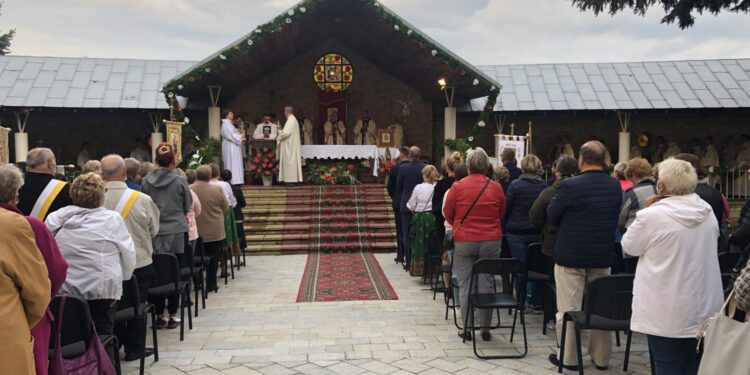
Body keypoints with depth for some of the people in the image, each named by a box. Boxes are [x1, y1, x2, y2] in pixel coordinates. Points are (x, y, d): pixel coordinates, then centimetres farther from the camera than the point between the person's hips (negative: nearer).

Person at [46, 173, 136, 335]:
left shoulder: (55, 219, 2)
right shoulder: (112, 219, -7)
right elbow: (128, 255, -2)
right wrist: (119, 279, 15)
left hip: (63, 291, 4)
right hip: (101, 290, -4)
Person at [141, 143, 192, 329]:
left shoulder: (146, 180, -2)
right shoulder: (180, 181, -8)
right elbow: (188, 206, 2)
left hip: (154, 233, 2)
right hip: (176, 232, -2)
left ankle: (159, 315, 15)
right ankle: (173, 315, 10)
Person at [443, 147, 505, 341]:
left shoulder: (458, 187, -5)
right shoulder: (496, 187, 0)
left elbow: (448, 214, 5)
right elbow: (501, 214, 13)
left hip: (464, 241, -1)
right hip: (491, 241, 2)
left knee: (465, 286, 6)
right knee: (486, 285, 8)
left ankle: (467, 329, 9)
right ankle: (485, 329, 14)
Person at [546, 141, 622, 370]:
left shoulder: (569, 185, -17)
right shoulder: (616, 186, 0)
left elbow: (552, 217, -7)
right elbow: (615, 218, 12)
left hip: (570, 255, -5)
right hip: (602, 256, 5)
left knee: (569, 309, 4)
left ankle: (568, 357, 11)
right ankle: (601, 357, 23)